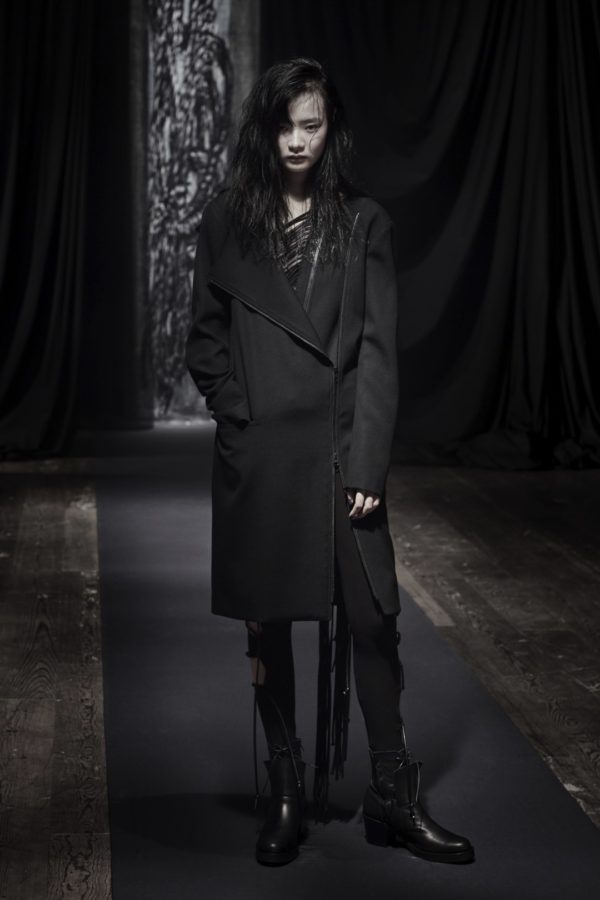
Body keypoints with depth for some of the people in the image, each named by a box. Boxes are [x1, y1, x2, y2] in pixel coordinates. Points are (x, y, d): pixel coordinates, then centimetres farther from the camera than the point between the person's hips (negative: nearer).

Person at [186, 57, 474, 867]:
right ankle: (286, 797, 18)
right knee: (267, 628, 6)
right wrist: (240, 409, -7)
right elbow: (205, 338, 9)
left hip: (341, 452, -1)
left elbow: (379, 349, -3)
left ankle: (394, 799, 11)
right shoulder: (227, 224, 5)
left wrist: (369, 464, -10)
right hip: (257, 459, 1)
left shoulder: (364, 224, 3)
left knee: (371, 623, -1)